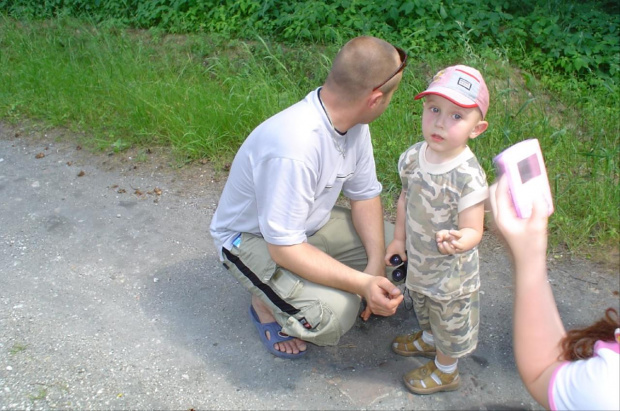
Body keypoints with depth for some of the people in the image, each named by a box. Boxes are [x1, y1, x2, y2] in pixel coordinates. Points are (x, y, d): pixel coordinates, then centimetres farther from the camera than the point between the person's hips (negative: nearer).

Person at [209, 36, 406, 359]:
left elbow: (365, 194, -2)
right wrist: (362, 283, -35)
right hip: (250, 238, -8)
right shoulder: (294, 148, -39)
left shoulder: (353, 123, -13)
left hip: (310, 222, 8)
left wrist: (376, 267, -14)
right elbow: (284, 248, -33)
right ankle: (266, 303, 4)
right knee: (332, 315, -28)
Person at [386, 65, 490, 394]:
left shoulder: (468, 176, -32)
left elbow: (473, 231, -28)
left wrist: (457, 241, -50)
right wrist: (399, 239, 6)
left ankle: (445, 371, 47)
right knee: (422, 304, 33)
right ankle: (429, 339, 64)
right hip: (417, 259, 6)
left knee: (450, 319, 20)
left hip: (451, 271, -6)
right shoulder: (413, 157, -13)